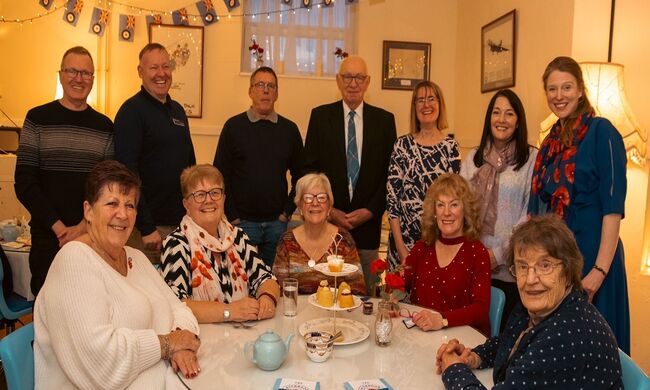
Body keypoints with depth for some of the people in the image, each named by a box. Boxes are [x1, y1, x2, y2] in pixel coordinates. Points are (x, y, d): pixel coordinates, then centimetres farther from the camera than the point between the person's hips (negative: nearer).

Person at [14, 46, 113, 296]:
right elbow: (24, 183, -3)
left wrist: (84, 226, -8)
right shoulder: (38, 118, 1)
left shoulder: (104, 125, 7)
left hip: (93, 237, 2)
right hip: (48, 237, -1)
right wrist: (58, 227, -11)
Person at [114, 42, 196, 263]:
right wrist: (147, 228, -20)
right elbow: (127, 173, -17)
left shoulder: (178, 110, 12)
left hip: (181, 222, 7)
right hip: (149, 225, -7)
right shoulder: (132, 111, -10)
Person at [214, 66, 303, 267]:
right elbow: (220, 174, -2)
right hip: (242, 221, -2)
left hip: (277, 222, 2)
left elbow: (299, 175, 9)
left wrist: (288, 211, 1)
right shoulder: (234, 126, -1)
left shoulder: (289, 129, 5)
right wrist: (232, 217, -6)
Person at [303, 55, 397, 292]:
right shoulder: (320, 116, 4)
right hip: (327, 220, 0)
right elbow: (309, 168, 2)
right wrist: (329, 210, -6)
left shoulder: (384, 120, 6)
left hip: (368, 222, 1)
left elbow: (391, 172, 4)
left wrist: (371, 211, -5)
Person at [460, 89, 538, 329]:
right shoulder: (473, 157, 11)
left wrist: (500, 253, -11)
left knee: (505, 328, 7)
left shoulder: (531, 158, -2)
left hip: (510, 267, -3)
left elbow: (531, 213, -7)